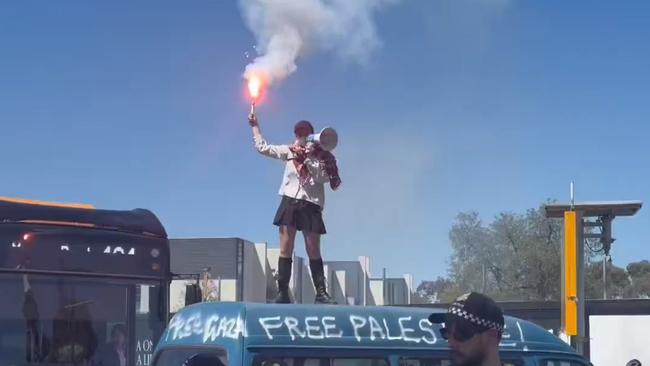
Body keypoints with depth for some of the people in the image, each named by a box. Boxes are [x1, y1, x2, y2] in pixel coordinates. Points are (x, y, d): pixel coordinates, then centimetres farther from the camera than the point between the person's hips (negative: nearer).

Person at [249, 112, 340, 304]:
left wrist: (308, 158, -13)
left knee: (314, 251, -2)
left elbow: (323, 176, -8)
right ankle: (282, 293, -1)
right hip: (290, 201, 2)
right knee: (285, 250, -1)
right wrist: (255, 126, 19)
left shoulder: (321, 155, 4)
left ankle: (321, 293, 0)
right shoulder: (289, 151, 12)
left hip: (311, 204, -2)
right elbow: (263, 147, 18)